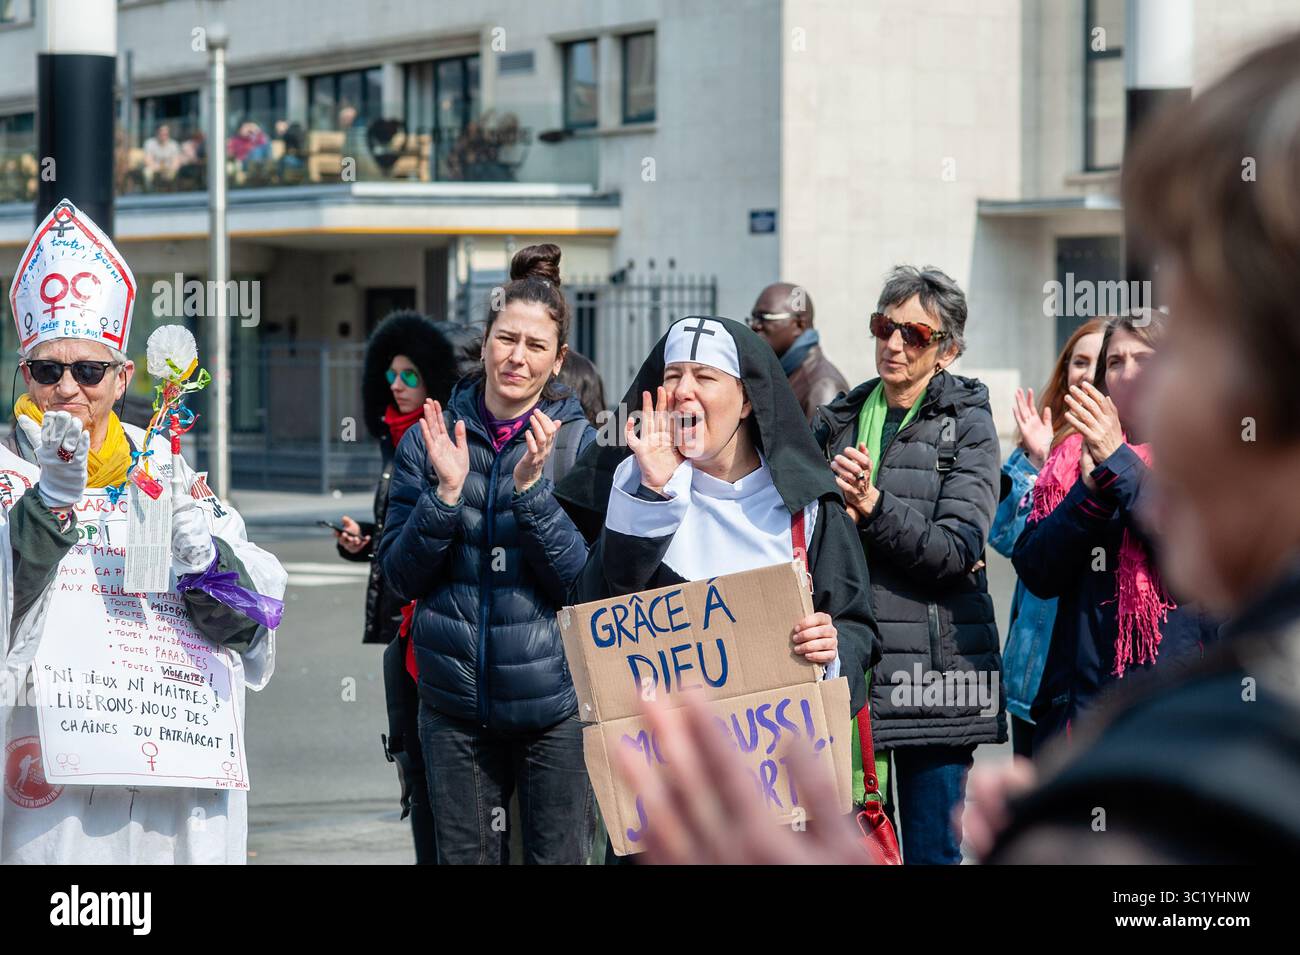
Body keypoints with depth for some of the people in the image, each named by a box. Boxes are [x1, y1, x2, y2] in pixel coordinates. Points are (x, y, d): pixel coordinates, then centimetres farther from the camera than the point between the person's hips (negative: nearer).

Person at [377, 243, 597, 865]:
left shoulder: (579, 443, -1)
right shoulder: (428, 440, 4)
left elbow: (586, 581, -8)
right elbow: (402, 577, 2)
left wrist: (531, 488, -19)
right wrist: (445, 494, -13)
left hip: (553, 701, -2)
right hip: (455, 701, 2)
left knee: (559, 858, 3)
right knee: (464, 858, 8)